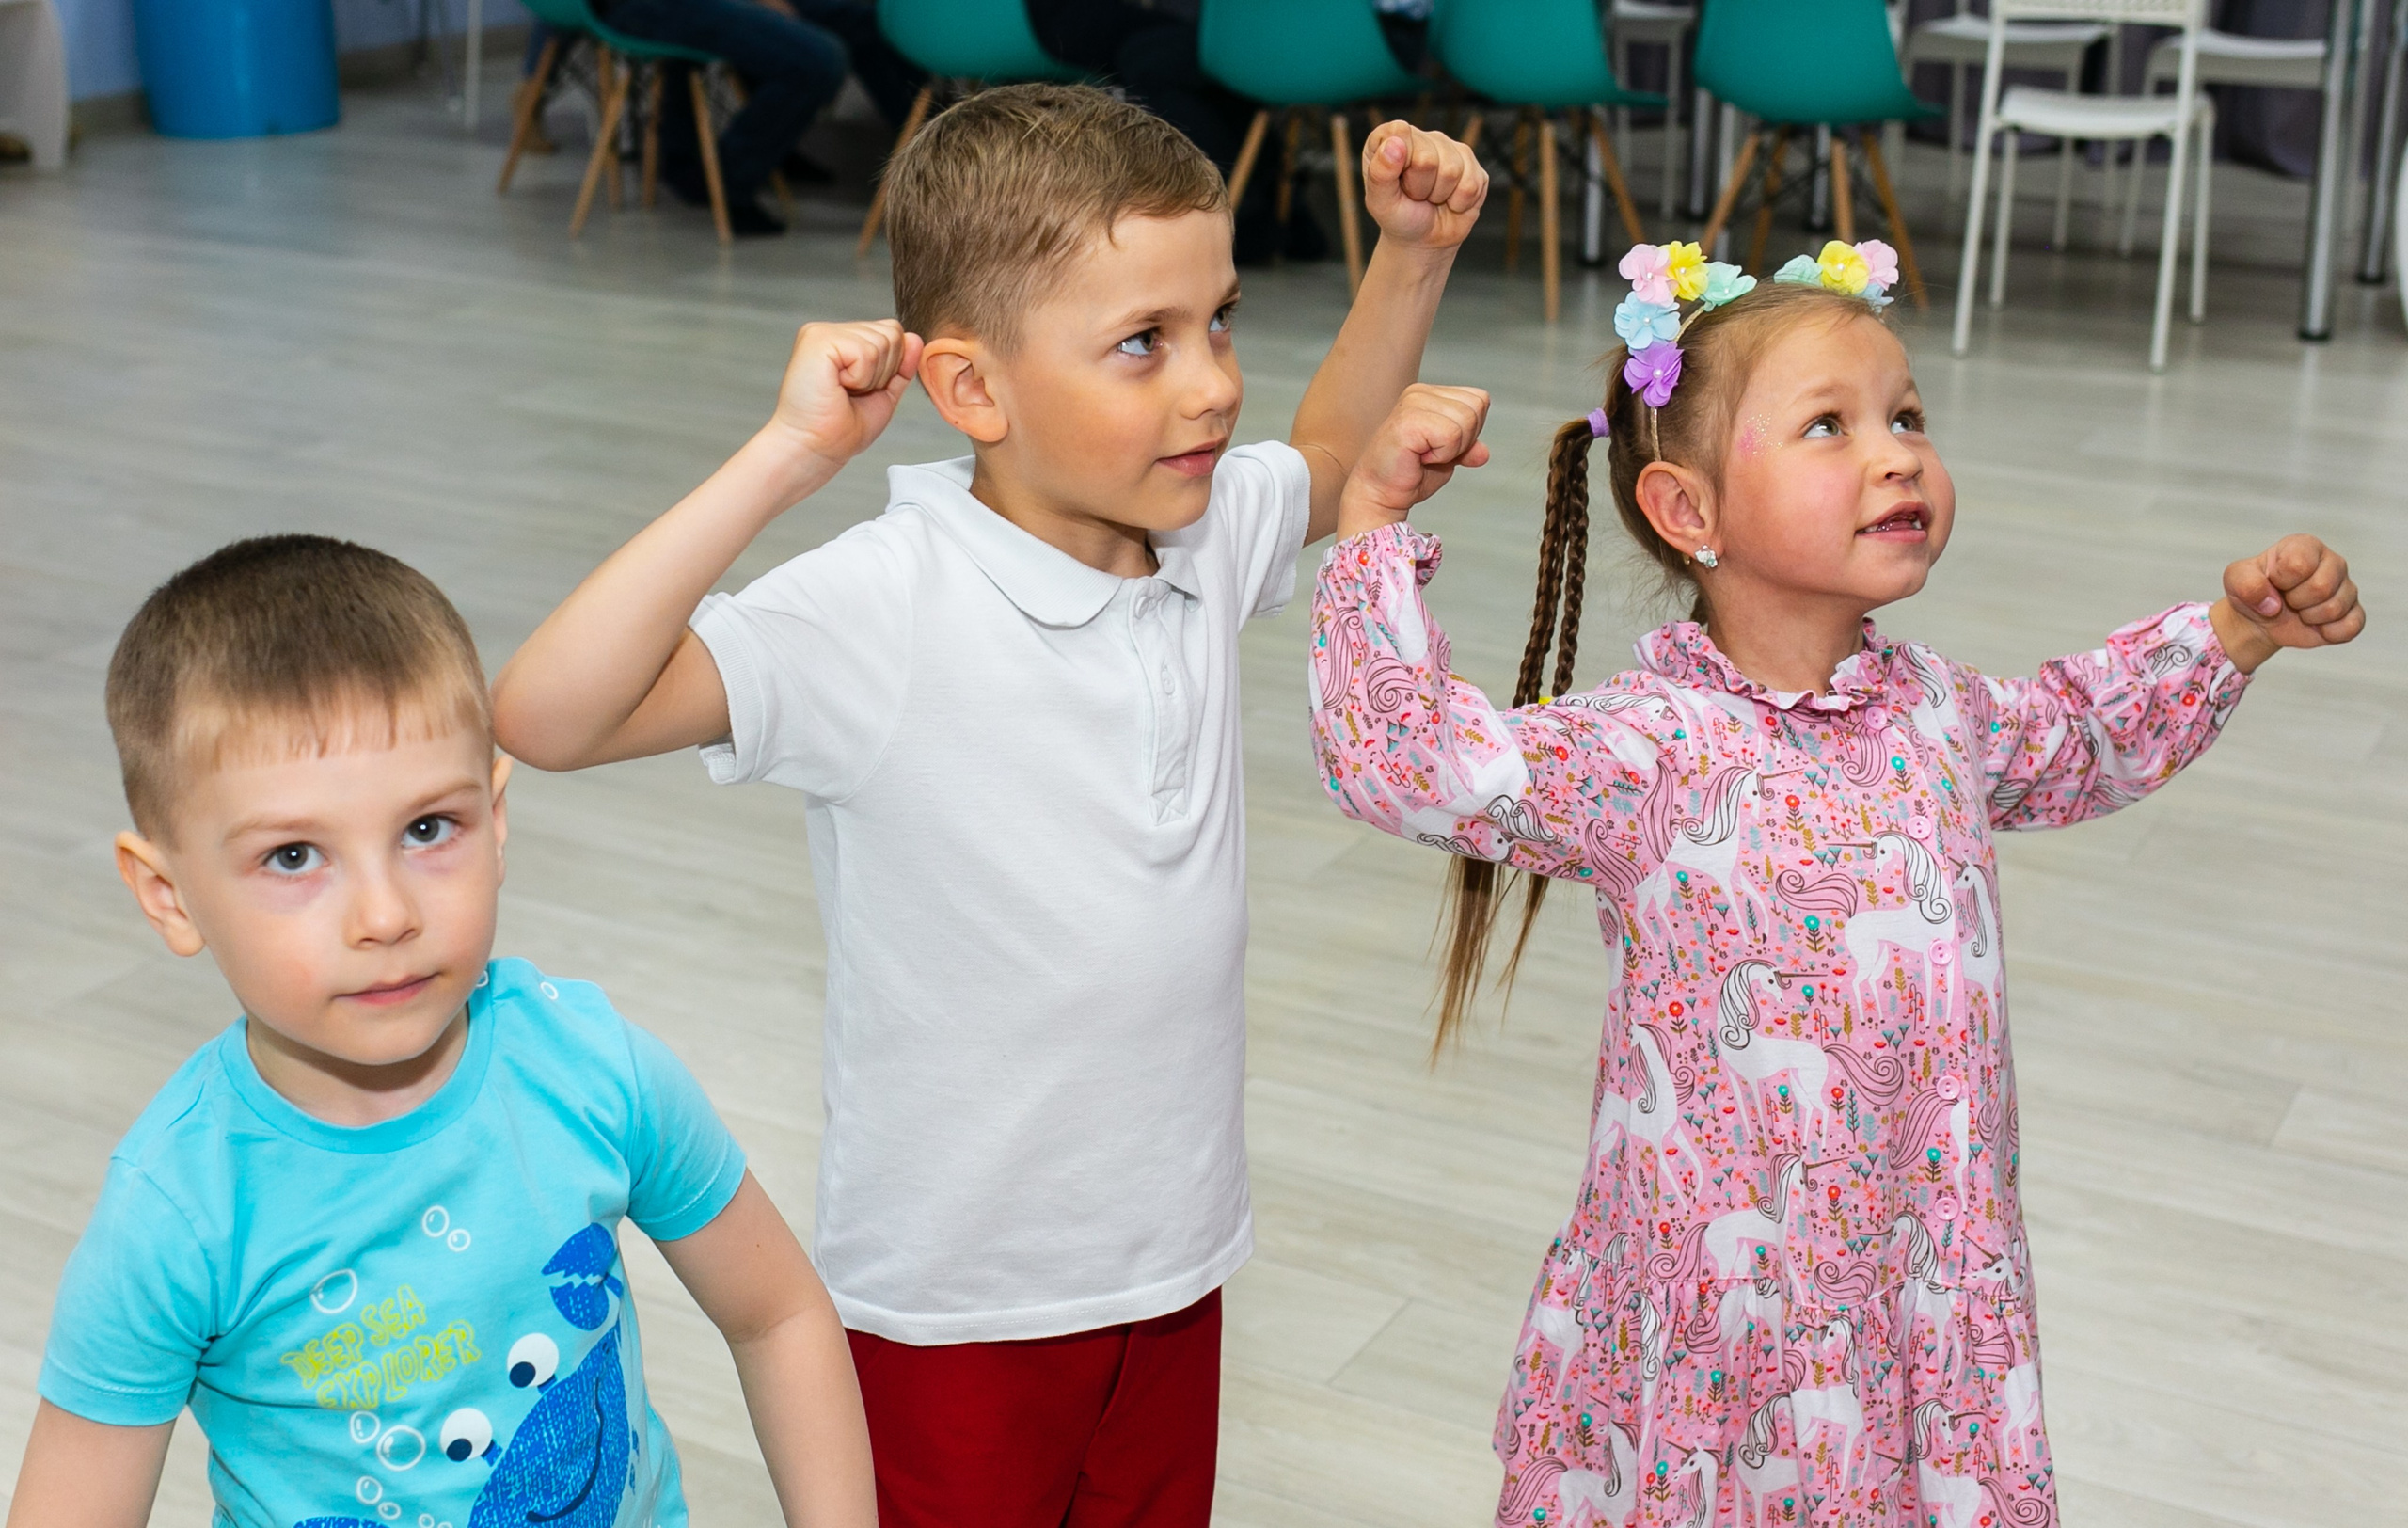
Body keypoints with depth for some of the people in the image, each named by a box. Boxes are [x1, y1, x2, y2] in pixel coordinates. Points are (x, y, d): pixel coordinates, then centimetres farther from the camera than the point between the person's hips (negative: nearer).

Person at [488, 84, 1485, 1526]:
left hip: (1175, 1252, 6)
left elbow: (1336, 461, 21)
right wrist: (785, 460, -36)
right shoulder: (884, 609, -24)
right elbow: (549, 716, -34)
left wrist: (1413, 258, 6)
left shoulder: (1209, 535, -3)